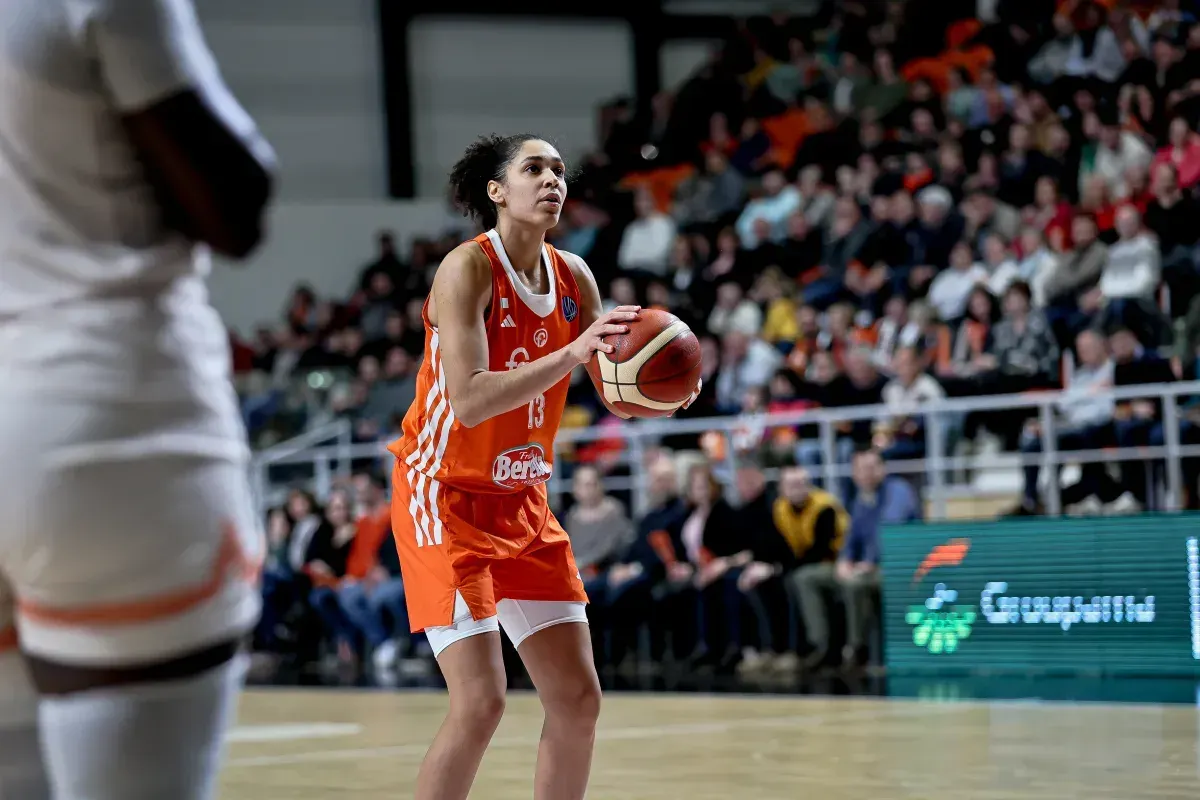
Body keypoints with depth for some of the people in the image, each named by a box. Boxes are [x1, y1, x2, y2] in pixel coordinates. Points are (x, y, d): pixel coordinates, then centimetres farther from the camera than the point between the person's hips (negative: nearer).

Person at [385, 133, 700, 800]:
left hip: (522, 501, 7)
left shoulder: (573, 276, 4)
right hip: (448, 494, -7)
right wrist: (571, 354, -34)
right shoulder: (468, 268, -16)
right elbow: (469, 401, -27)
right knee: (481, 703, -16)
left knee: (579, 699, 5)